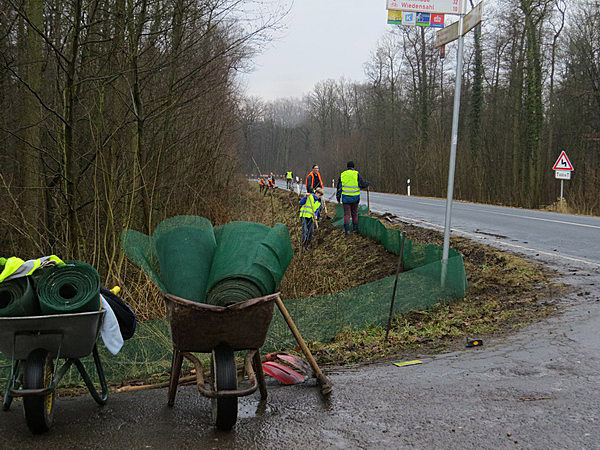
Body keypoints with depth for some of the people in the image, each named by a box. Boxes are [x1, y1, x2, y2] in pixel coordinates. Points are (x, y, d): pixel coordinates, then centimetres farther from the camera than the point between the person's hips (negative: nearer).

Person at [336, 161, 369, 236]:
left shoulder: (342, 174, 4)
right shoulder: (356, 174, -4)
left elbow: (339, 187, 6)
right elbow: (362, 184, -5)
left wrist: (338, 197, 12)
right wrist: (367, 184, 17)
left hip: (346, 197, 1)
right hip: (355, 197, -1)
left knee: (347, 214, 1)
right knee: (354, 213, 15)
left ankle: (347, 229, -11)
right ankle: (355, 228, 22)